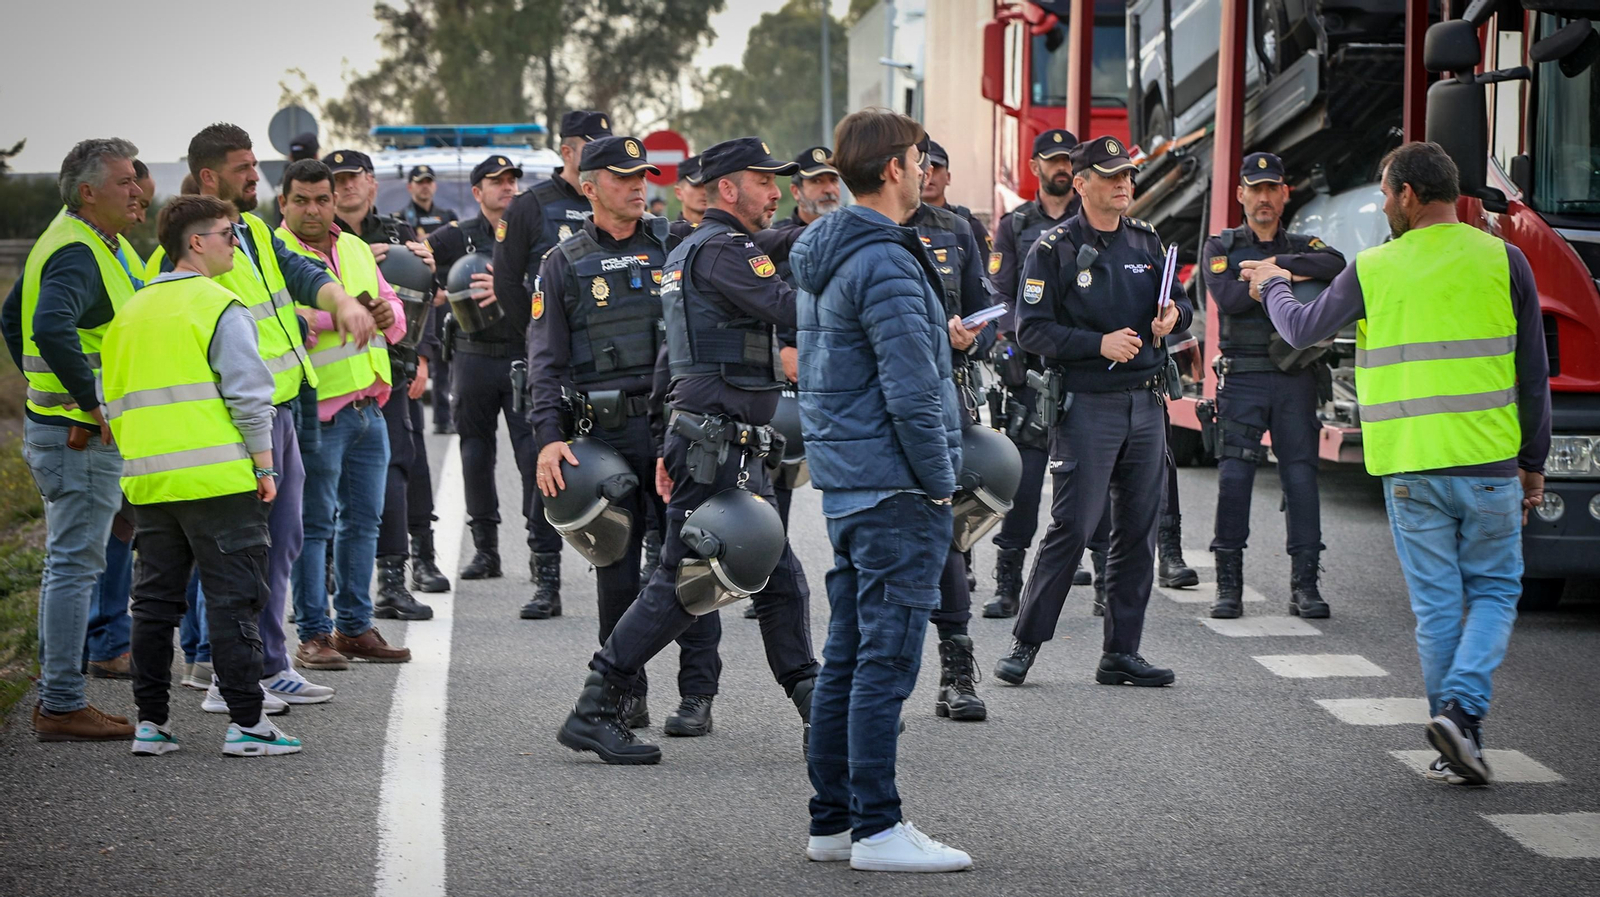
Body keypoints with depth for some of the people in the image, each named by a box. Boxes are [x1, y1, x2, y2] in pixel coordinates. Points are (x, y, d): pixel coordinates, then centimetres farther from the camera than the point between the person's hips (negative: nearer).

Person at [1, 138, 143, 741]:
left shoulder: (72, 242, 15)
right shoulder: (78, 254, -18)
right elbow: (51, 328, -35)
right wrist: (92, 400, -28)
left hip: (60, 424, 11)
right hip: (83, 435, -11)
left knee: (69, 563, 15)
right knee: (75, 564, -7)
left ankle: (55, 698, 22)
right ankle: (62, 707, -3)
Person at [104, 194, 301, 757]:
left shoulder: (130, 314, 15)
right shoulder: (219, 309, -7)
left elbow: (114, 403, 17)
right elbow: (248, 396, -12)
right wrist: (264, 464, -6)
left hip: (148, 480, 7)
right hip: (218, 478, -7)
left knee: (154, 602, 11)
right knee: (232, 601, -3)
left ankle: (150, 722, 13)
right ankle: (246, 723, -3)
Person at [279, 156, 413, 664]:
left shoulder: (356, 249, 16)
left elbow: (391, 308, 24)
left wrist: (387, 314, 0)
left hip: (368, 407, 7)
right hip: (316, 412, -7)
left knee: (363, 520, 12)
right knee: (314, 523, -3)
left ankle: (355, 626, 21)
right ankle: (314, 631, 3)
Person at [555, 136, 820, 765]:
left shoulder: (688, 252, 20)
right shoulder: (723, 250, -12)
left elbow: (674, 358, 22)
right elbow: (791, 310, -25)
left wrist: (673, 446, 21)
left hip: (734, 450, 11)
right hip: (714, 448, -11)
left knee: (780, 578, 9)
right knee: (682, 584, -7)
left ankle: (815, 711, 11)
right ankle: (594, 712, -3)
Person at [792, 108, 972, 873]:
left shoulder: (824, 257, 14)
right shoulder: (886, 265, -17)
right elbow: (911, 393, -21)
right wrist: (940, 482, -12)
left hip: (842, 483, 10)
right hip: (893, 488, -10)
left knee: (848, 657, 13)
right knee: (887, 660, -6)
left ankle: (833, 821, 18)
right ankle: (876, 829, -4)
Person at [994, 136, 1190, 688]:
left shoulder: (1145, 241, 12)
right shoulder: (1054, 250, -5)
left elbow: (1178, 299, 24)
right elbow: (1032, 329, -9)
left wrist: (1174, 314, -1)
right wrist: (1100, 344, -20)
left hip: (1146, 403, 6)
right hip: (1087, 407, -6)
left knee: (1137, 530, 6)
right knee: (1073, 527, -9)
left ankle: (1121, 653, 12)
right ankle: (1025, 643, 2)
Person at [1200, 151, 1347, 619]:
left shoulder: (1303, 246, 12)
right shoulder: (1220, 247, 8)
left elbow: (1335, 265, -12)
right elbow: (1229, 298, -11)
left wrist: (1274, 264, -15)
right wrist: (1286, 279, -12)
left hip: (1296, 378, 1)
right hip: (1243, 377, -1)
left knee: (1301, 475, -2)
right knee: (1234, 477, -6)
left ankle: (1304, 584, 2)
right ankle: (1229, 585, 1)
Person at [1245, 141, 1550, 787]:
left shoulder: (1375, 270, 0)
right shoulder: (1502, 261, -1)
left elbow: (1303, 330, 17)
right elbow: (1533, 375, 2)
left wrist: (1272, 287, 37)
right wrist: (1533, 462, 12)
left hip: (1409, 468, 0)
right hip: (1488, 465, 0)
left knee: (1436, 605, 8)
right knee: (1494, 592, 12)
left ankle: (1456, 747, 12)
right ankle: (1463, 705, -9)